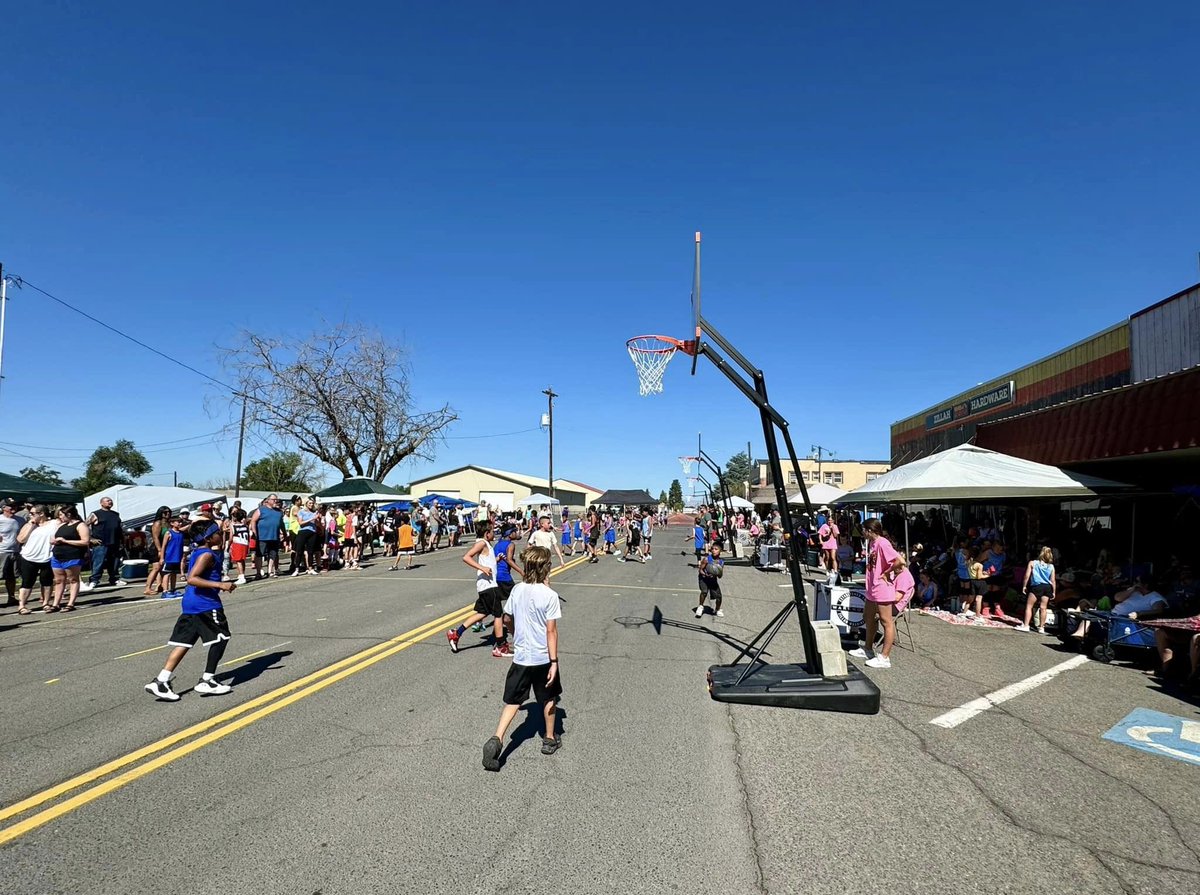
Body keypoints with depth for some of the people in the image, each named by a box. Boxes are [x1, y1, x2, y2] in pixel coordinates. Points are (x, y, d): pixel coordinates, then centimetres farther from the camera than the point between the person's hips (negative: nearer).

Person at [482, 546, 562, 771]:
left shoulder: (517, 590, -3)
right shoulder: (549, 595, -18)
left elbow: (509, 619, 10)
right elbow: (551, 630, -18)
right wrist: (554, 661, -13)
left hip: (521, 657, 3)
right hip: (543, 658, -3)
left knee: (512, 701, 10)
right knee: (548, 699, 18)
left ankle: (497, 739, -6)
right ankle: (550, 739, 31)